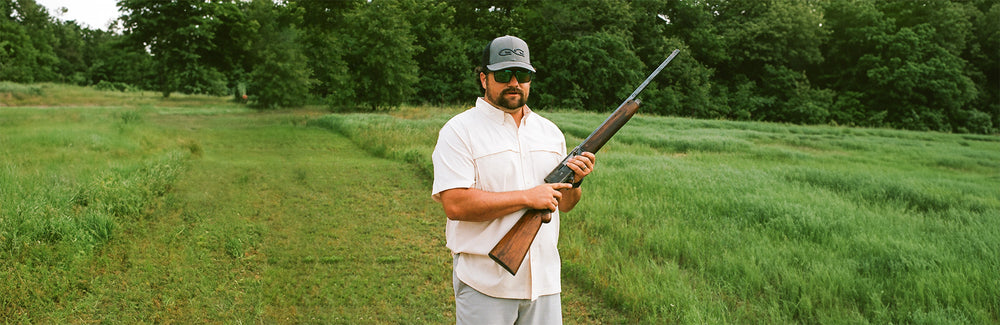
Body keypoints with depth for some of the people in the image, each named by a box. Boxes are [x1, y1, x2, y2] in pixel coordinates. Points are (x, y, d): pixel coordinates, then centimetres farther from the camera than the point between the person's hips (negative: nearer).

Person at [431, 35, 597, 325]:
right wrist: (527, 197, -18)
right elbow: (455, 205, -19)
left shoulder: (550, 132, 12)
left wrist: (574, 182, -7)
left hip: (544, 280, 5)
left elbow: (563, 204, 16)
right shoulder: (459, 131, -7)